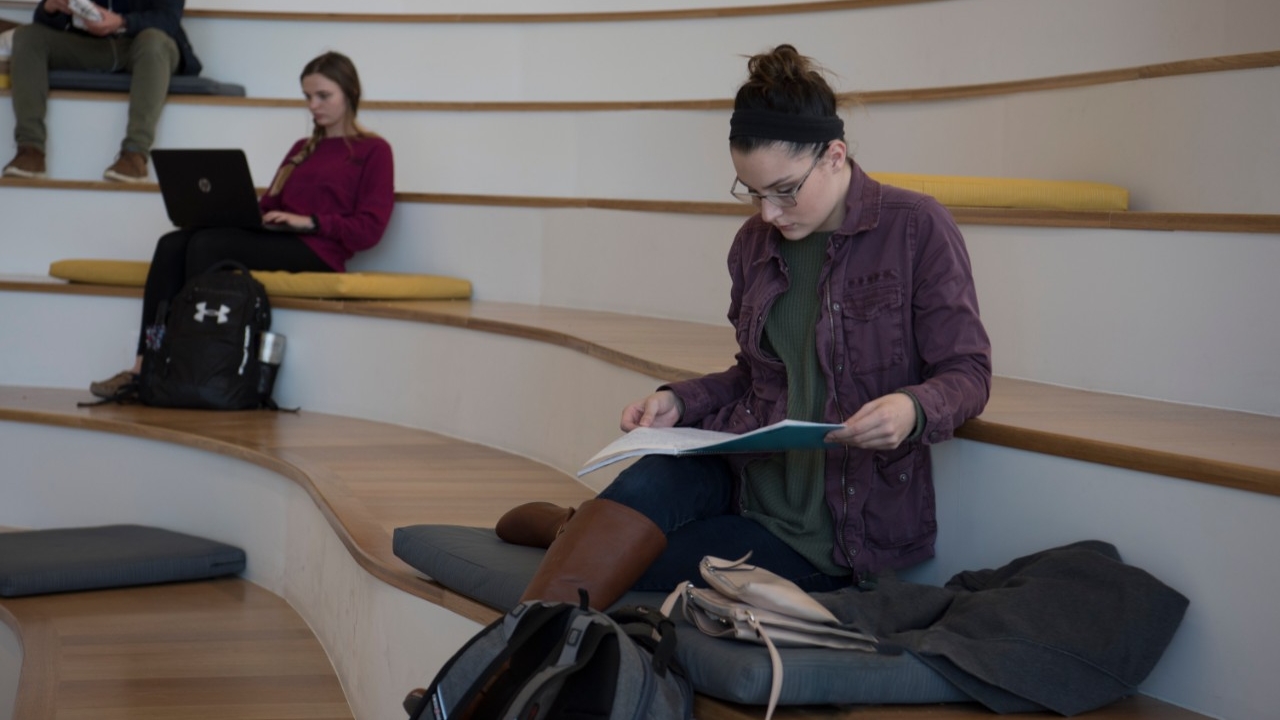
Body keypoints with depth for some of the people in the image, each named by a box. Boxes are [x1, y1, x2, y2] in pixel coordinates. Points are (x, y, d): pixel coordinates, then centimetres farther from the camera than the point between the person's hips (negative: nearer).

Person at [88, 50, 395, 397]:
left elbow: (369, 229, -4)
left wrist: (309, 221, -15)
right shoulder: (302, 149, 29)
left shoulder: (373, 151, 7)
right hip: (271, 239, 7)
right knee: (172, 244, -19)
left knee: (207, 245, -29)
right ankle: (144, 368, -30)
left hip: (315, 250, -7)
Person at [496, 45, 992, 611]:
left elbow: (967, 372, -8)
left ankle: (577, 534, 3)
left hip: (845, 517, -5)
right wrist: (679, 400, 1)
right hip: (755, 472, 5)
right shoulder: (754, 244, 8)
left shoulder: (917, 228, -9)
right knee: (654, 480, -32)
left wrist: (914, 409, -30)